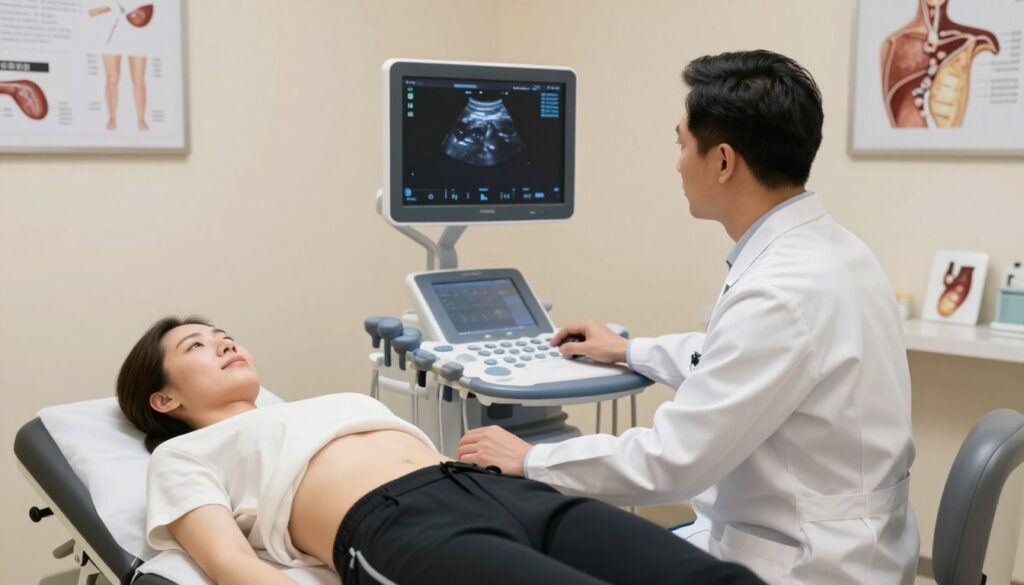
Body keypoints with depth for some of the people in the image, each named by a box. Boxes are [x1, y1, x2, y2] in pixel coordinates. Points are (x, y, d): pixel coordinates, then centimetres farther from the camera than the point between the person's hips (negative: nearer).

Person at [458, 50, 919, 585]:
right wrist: (630, 351, 28)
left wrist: (532, 461, -11)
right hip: (788, 537, 8)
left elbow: (672, 459, -24)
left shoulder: (785, 293, -29)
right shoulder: (818, 247, 2)